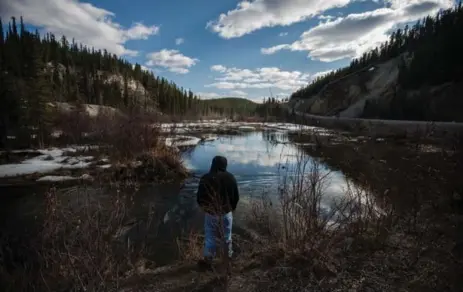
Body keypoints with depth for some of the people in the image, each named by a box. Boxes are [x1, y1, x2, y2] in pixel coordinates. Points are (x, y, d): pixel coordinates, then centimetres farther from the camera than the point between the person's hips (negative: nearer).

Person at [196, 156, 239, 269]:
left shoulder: (205, 178, -15)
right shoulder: (230, 178, -10)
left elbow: (199, 197, -8)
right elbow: (236, 196, -2)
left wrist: (204, 207, 13)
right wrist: (232, 208, 16)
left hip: (210, 213, -1)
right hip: (226, 212, 2)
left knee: (210, 238, 14)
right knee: (226, 236, 21)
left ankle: (208, 261, 27)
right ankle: (229, 255, 41)